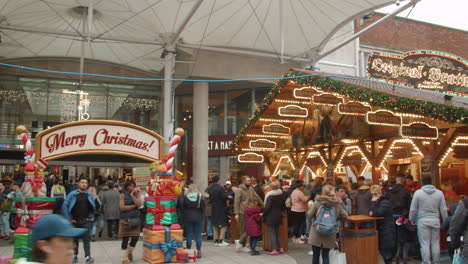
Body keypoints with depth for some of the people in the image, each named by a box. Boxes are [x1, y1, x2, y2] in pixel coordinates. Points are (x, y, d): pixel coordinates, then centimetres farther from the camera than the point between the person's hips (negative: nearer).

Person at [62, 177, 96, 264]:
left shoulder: (89, 195, 5)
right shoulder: (72, 194, -2)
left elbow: (93, 206, 14)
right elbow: (64, 206, -4)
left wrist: (91, 217, 3)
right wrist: (69, 219, -6)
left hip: (86, 221, 0)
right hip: (75, 221, 0)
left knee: (86, 239, -10)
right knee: (75, 239, 13)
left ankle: (87, 257, -16)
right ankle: (75, 256, 28)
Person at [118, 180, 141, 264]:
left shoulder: (136, 194, 9)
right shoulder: (122, 195, -2)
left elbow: (139, 204, -8)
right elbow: (122, 207, -13)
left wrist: (132, 195, -10)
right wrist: (134, 205, -8)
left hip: (135, 220, 3)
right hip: (125, 220, -3)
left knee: (135, 238, -1)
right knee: (125, 240, 0)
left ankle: (130, 252, 30)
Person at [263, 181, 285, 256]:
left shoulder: (270, 196, -16)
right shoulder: (281, 195, 5)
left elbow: (267, 207, -18)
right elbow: (284, 206, 12)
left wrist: (263, 214, -6)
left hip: (271, 217, -7)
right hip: (279, 216, 7)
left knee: (272, 233, -1)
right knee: (277, 233, 18)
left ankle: (274, 250, -2)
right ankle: (281, 248, 17)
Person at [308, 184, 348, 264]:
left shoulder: (318, 202, -12)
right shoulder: (337, 204, -4)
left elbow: (310, 215, -5)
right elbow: (345, 215, 5)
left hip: (317, 234, -2)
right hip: (329, 236, 2)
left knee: (316, 255, 11)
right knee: (325, 255, 10)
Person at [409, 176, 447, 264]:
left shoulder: (418, 192, -4)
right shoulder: (439, 193, 2)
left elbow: (413, 209, -2)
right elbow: (443, 209, 4)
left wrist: (412, 220, 11)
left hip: (423, 221, -2)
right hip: (435, 220, 2)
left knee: (425, 243, 1)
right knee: (435, 243, 11)